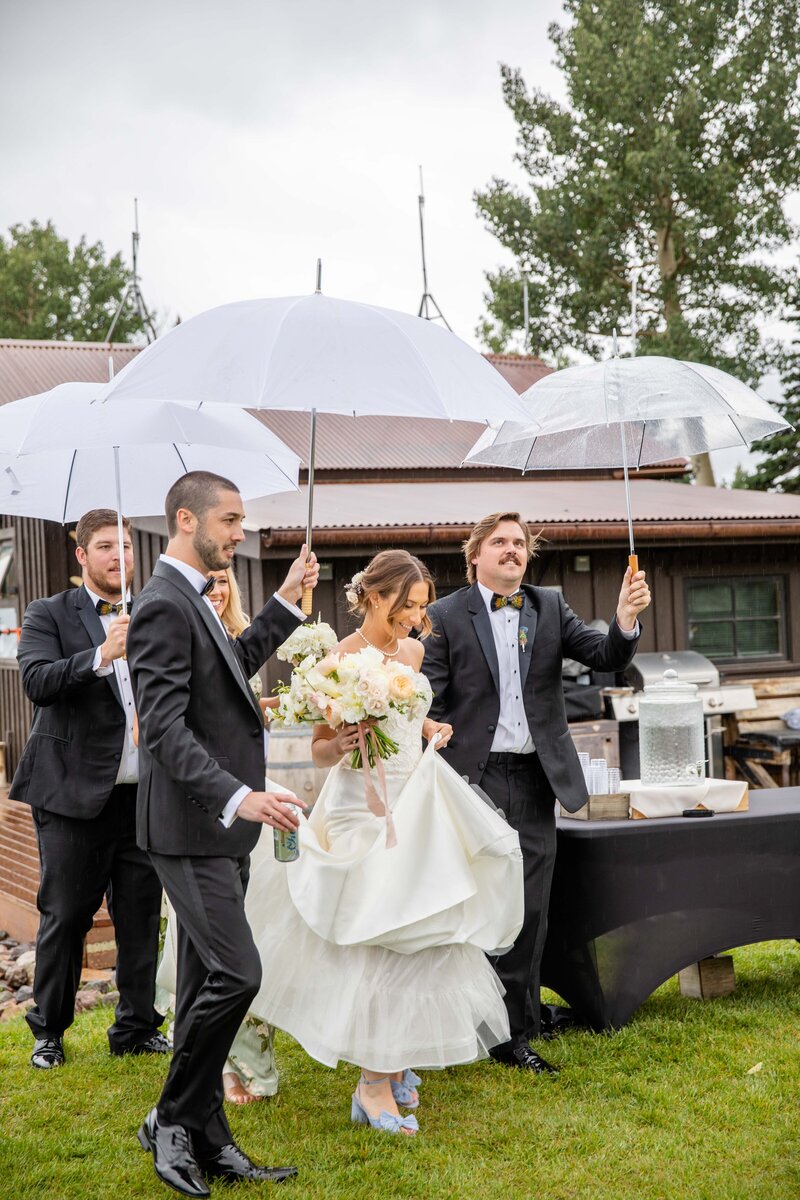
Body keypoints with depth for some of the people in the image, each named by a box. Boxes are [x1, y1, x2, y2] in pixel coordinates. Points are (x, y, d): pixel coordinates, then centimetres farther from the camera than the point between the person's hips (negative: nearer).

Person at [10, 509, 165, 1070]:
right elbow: (37, 681, -18)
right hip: (75, 794, -4)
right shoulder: (49, 615, -2)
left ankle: (137, 1028, 24)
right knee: (65, 917, 6)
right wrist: (101, 656, -32)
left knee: (142, 918, 10)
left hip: (144, 795, 4)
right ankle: (48, 1031, 23)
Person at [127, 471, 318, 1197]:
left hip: (220, 825, 10)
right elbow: (165, 729, -23)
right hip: (191, 829, -10)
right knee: (236, 974, -13)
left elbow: (235, 665, 32)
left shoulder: (193, 600, 15)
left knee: (207, 986, 12)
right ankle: (173, 1121, 4)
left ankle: (206, 1142, 19)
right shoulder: (164, 605, -16)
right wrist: (237, 797, -32)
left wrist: (286, 603, 26)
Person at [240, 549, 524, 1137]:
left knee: (421, 934, 10)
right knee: (378, 943, -7)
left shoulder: (412, 652, 8)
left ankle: (394, 1060, 25)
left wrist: (430, 726, 5)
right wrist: (341, 746, -27)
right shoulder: (339, 660, -12)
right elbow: (320, 749, -6)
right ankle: (374, 1084, 2)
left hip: (418, 805, 7)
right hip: (364, 810, -7)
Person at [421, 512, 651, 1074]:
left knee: (530, 912, 7)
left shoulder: (550, 608, 9)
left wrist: (627, 619, -21)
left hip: (537, 778, 3)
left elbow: (606, 657, -1)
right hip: (475, 779, -3)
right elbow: (431, 705, -3)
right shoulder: (447, 616, -1)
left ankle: (516, 1035, 17)